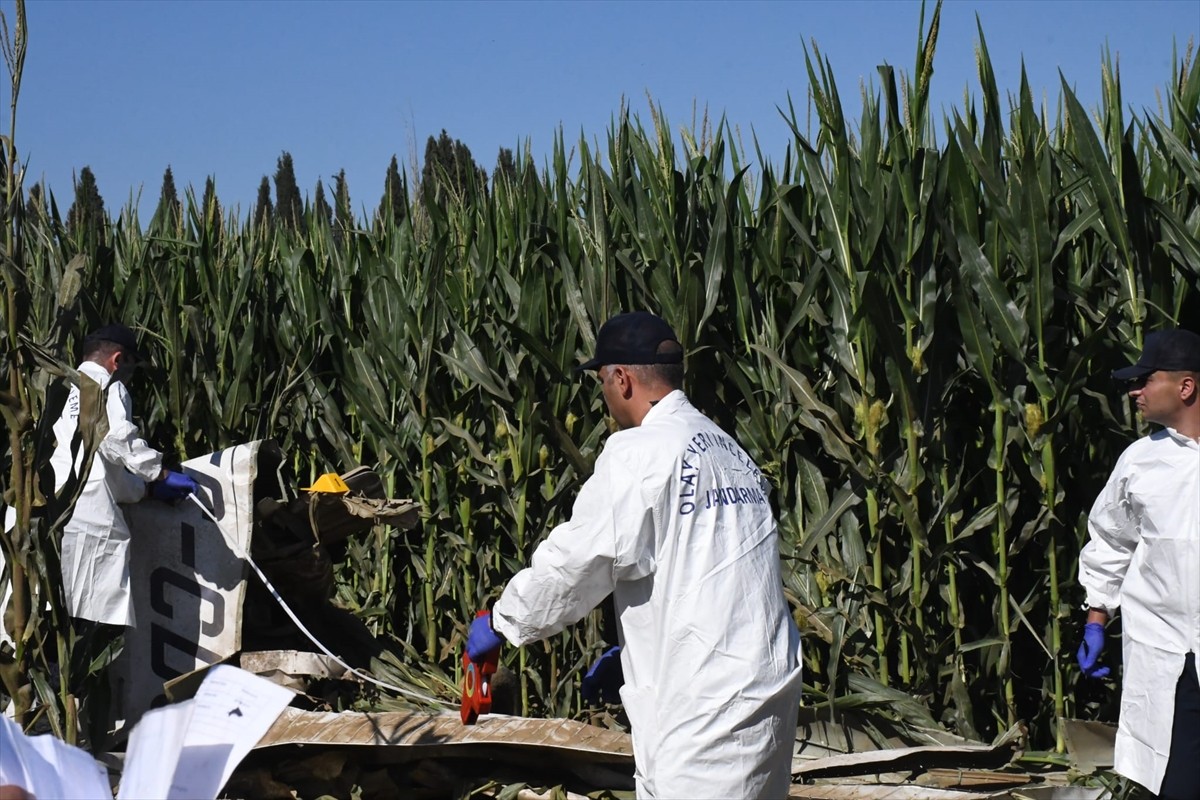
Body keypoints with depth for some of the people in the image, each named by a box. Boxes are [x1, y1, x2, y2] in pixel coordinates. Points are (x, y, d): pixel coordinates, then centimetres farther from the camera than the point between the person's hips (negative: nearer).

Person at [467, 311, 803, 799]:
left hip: (710, 705, -9)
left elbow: (574, 561, -7)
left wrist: (500, 622, 7)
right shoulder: (728, 451, 15)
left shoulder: (639, 454, -11)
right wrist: (636, 649, 26)